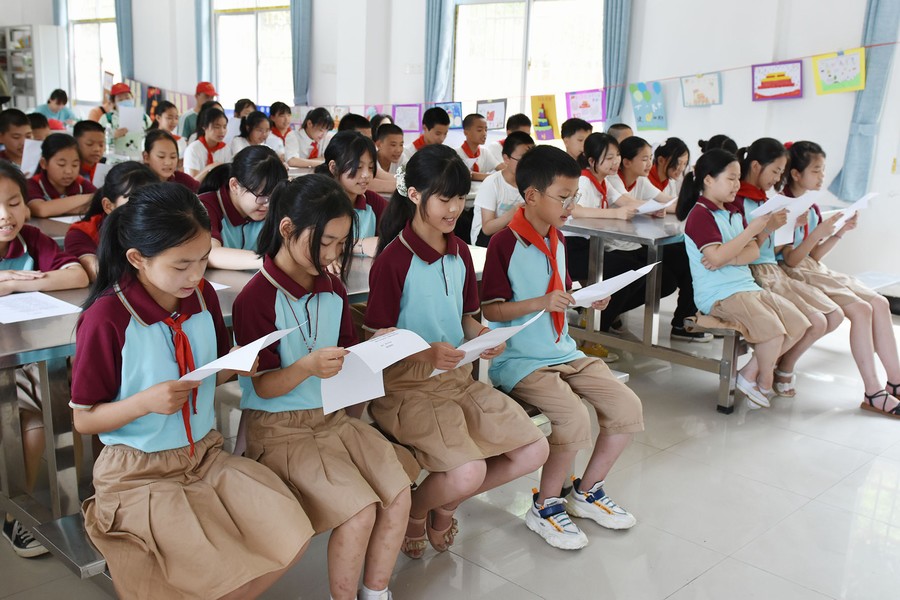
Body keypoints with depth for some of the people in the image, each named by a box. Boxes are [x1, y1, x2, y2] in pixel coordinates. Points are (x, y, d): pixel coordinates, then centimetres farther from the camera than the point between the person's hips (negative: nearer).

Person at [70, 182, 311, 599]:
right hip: (139, 474, -5)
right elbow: (83, 419, -9)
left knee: (290, 534, -12)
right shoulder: (107, 318, -18)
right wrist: (146, 401, -26)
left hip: (205, 455, 6)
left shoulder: (202, 295, -1)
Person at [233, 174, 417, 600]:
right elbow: (264, 386, -14)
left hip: (333, 417, 7)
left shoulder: (332, 289, 6)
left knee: (399, 494, -10)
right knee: (360, 512, -20)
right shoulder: (256, 298, -15)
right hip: (280, 429, -6)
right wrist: (307, 366, -33)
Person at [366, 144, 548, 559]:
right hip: (407, 386, -7)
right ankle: (415, 512, 10)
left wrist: (483, 338, -6)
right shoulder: (393, 260, -14)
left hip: (459, 378, 7)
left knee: (535, 450, -3)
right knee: (468, 471, -27)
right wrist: (428, 354, -30)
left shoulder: (460, 253, 8)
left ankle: (446, 504, 18)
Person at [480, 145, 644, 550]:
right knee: (575, 418, -28)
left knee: (628, 408, -4)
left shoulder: (557, 240, 13)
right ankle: (545, 507, -2)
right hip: (519, 361, -8)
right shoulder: (505, 243, -14)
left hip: (564, 352, 8)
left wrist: (587, 300, 3)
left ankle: (586, 492, 16)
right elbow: (490, 309, -16)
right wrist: (541, 303, -27)